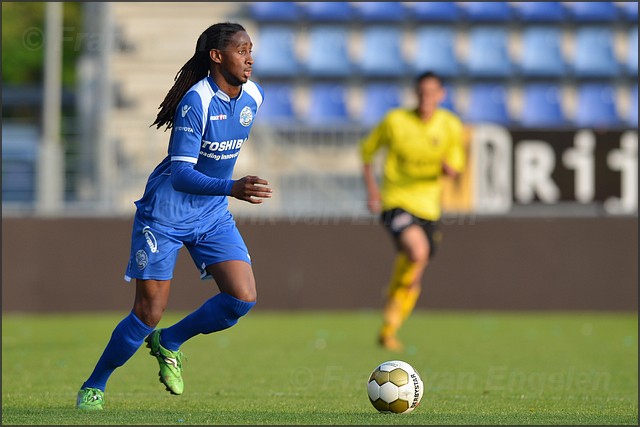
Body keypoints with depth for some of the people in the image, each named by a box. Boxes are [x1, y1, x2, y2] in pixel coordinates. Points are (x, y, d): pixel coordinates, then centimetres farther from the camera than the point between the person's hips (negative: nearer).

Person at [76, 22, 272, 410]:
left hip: (214, 216, 6)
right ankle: (93, 388, 15)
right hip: (166, 214, -6)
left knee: (243, 298, -11)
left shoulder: (254, 97, -1)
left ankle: (169, 343, 13)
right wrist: (231, 187, -44)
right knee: (148, 313, -6)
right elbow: (181, 174, -30)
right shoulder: (196, 101, -23)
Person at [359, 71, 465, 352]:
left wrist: (449, 167, -19)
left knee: (414, 278, 8)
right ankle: (397, 291, -5)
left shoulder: (450, 126, 1)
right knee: (418, 252, -31)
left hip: (427, 207, 4)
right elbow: (367, 149, 9)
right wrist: (371, 188, 0)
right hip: (396, 201, -4)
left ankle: (389, 330, 24)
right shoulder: (395, 120, -5)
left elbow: (455, 167, 6)